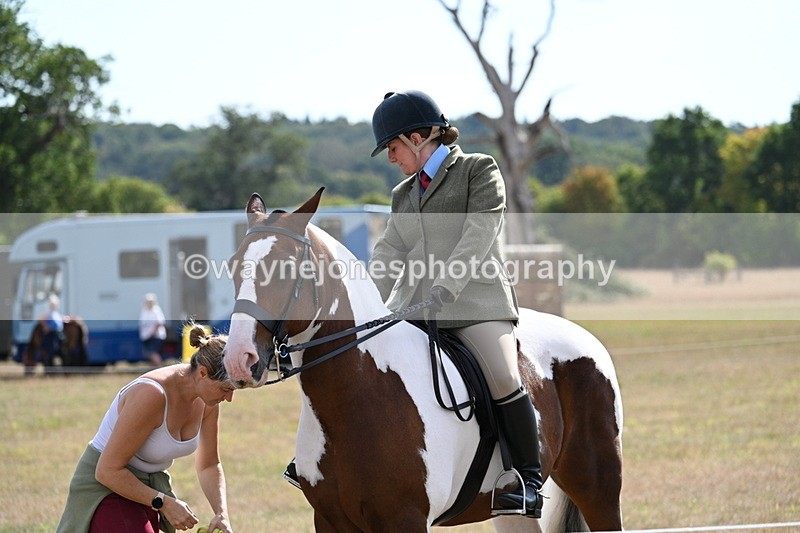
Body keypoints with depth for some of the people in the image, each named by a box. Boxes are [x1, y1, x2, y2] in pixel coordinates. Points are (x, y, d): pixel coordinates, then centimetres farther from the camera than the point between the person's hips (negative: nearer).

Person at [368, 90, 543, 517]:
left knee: (503, 379, -23)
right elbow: (388, 253, 14)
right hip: (411, 306, 7)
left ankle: (529, 483, -15)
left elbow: (478, 236, -10)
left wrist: (442, 292, -21)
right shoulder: (403, 194, 23)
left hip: (476, 299, -7)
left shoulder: (479, 171, 3)